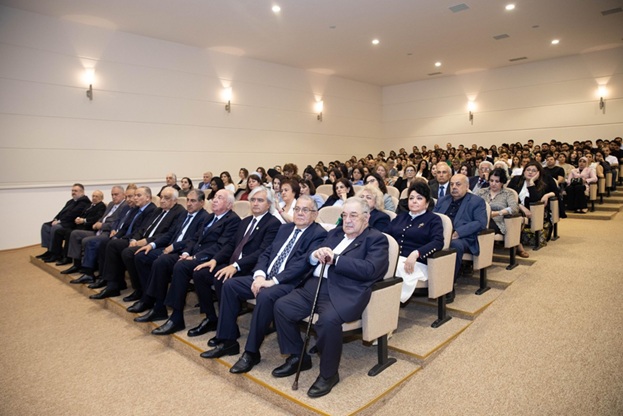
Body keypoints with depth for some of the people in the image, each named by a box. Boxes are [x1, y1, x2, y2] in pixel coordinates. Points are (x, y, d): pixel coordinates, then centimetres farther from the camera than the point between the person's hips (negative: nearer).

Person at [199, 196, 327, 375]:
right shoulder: (285, 228, 17)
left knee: (265, 296, -35)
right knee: (230, 284, -5)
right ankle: (228, 341, 4)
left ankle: (251, 352, -18)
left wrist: (273, 280, -23)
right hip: (266, 278, 8)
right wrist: (259, 275, -6)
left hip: (290, 283, -8)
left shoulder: (318, 234, -7)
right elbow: (266, 254, 14)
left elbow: (303, 263, -19)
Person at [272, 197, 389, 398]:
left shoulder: (376, 239, 2)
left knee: (328, 320, -33)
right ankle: (298, 357, 14)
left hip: (344, 293, -7)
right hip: (316, 285, 7)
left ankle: (329, 373, -6)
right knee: (282, 306, -7)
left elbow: (369, 270, -15)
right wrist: (315, 255, -6)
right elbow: (311, 260, 19)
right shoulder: (335, 232, 22)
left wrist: (335, 259, -16)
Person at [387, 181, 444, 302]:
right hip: (393, 258, 4)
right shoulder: (400, 217, 25)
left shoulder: (433, 219, 11)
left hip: (416, 263, -4)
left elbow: (438, 242, -6)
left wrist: (415, 253, -22)